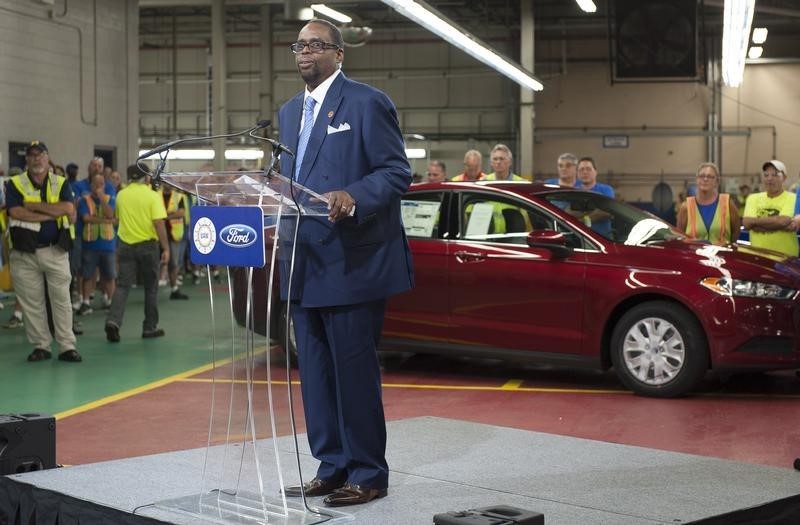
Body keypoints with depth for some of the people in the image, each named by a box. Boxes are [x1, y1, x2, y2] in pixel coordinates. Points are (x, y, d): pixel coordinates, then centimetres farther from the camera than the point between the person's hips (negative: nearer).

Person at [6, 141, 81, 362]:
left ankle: (67, 346, 3)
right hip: (25, 252, 0)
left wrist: (34, 206, -13)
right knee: (32, 302, 4)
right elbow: (16, 213, -13)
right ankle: (40, 346, 13)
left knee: (61, 299, 0)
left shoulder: (61, 183, 6)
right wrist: (52, 213, -14)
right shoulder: (15, 184, 2)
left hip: (55, 250, 0)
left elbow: (68, 208, -12)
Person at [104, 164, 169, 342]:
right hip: (148, 244, -3)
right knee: (151, 287, 10)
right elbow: (159, 223, -15)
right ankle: (150, 327, 15)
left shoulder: (121, 195, 4)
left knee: (123, 285, 4)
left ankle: (113, 320, -16)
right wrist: (166, 248, -12)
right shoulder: (152, 196, -9)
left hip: (125, 244, 3)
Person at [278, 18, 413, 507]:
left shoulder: (367, 102, -6)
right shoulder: (290, 112, 18)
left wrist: (353, 198, -27)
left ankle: (367, 474, 7)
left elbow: (397, 172, -11)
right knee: (316, 371, 11)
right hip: (305, 264, 8)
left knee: (354, 370, -3)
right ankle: (332, 467, 21)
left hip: (352, 264, -8)